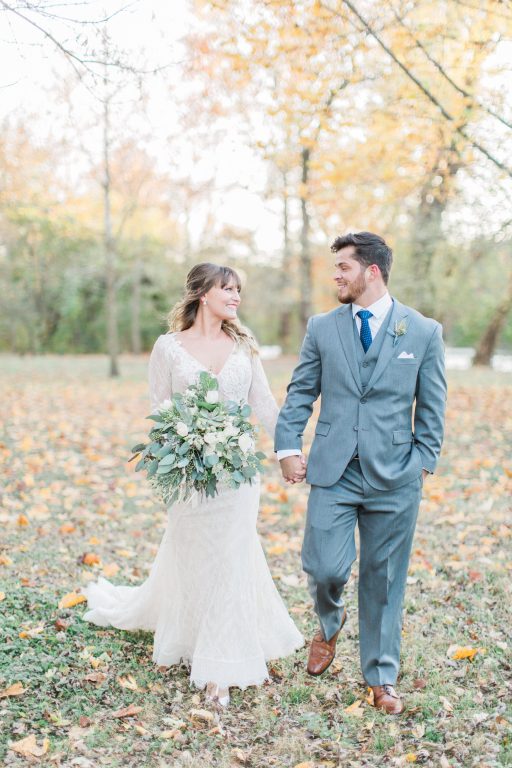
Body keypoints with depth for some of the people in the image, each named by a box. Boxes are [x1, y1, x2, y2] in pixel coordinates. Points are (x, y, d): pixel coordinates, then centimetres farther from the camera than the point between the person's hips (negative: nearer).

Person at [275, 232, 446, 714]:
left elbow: (431, 408, 5)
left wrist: (423, 462, 1)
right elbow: (300, 394, 9)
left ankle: (380, 677, 26)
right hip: (333, 473, 1)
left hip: (394, 477, -1)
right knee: (325, 569, -5)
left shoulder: (424, 332, 1)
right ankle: (329, 625, 32)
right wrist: (287, 446, -1)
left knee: (383, 579, 8)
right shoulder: (321, 329, 6)